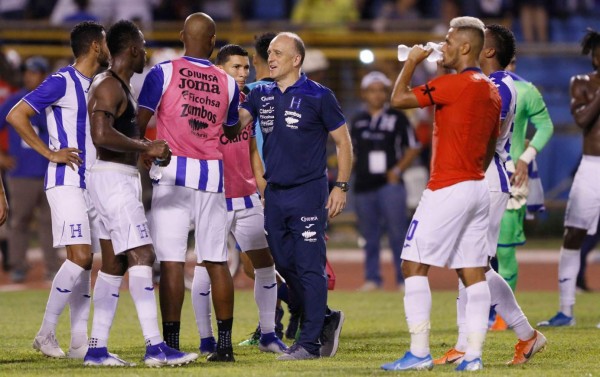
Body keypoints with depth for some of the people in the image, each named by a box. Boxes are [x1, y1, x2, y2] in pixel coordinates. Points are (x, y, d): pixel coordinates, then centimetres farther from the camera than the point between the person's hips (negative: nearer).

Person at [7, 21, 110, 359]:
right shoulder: (63, 82, -10)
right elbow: (16, 116, -14)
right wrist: (50, 153, -15)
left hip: (93, 185, 8)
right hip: (67, 183, -8)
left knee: (85, 262, 6)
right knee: (80, 257, -16)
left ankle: (79, 342, 8)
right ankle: (46, 334, -7)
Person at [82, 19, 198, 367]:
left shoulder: (122, 87, 19)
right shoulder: (108, 87, -14)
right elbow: (102, 135, -27)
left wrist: (149, 148, 17)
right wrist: (146, 148, -21)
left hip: (124, 179, 11)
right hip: (113, 178, -11)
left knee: (114, 263, 9)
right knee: (141, 255, -16)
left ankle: (97, 348, 10)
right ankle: (156, 347, -22)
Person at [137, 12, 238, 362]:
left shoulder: (163, 73, -3)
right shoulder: (228, 83, 7)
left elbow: (139, 124, -4)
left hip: (174, 173, -3)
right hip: (212, 174, 3)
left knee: (172, 261, -4)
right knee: (216, 261, 8)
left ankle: (171, 343, -7)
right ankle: (225, 343, 9)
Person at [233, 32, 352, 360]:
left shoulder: (318, 96, -5)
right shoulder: (261, 95, 10)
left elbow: (343, 141, -1)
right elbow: (232, 125, 1)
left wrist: (341, 186, -7)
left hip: (307, 194, -6)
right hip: (274, 194, 6)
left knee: (309, 268, -5)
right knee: (285, 266, 10)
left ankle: (309, 342, -3)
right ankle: (326, 320, 27)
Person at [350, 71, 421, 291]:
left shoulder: (397, 118, 2)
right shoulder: (358, 121, 13)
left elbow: (413, 148, 3)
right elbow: (351, 151, 22)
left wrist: (398, 170, -8)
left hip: (390, 184, -4)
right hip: (364, 186, 4)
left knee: (398, 234, -6)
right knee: (370, 236, 9)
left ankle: (404, 279, -2)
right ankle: (372, 279, 16)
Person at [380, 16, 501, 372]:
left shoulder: (452, 85, -14)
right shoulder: (491, 92, 13)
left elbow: (399, 99, -12)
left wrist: (412, 62, 2)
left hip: (447, 191, -8)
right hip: (478, 189, 8)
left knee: (414, 265, -3)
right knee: (474, 272, 5)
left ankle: (420, 352, -8)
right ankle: (473, 355, 1)